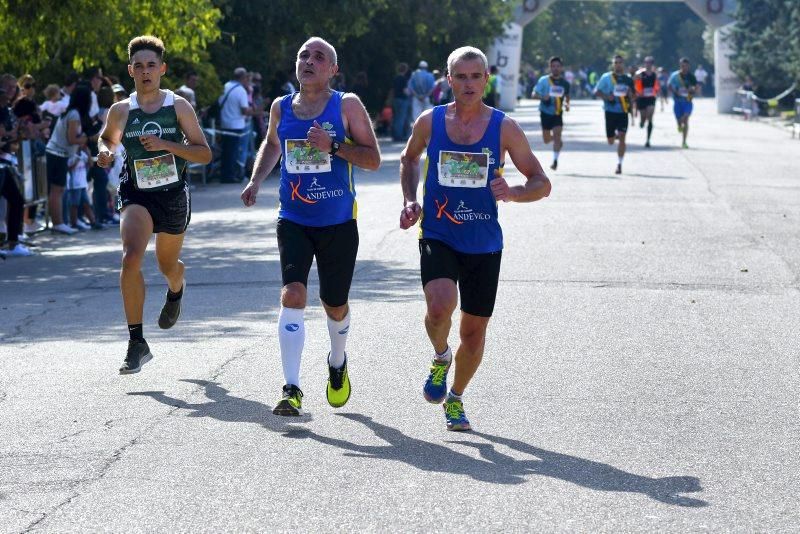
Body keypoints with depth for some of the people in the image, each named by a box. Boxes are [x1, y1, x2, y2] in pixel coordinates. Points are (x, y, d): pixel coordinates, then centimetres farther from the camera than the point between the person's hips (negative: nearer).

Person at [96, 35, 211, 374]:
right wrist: (105, 152, -5)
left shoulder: (178, 107, -6)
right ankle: (136, 342, -21)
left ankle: (176, 289, 61)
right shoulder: (121, 111, -3)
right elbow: (108, 138, 19)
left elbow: (204, 154, -7)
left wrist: (166, 144, -21)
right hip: (137, 195, -1)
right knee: (131, 258, -26)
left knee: (167, 266, 19)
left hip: (174, 196, 1)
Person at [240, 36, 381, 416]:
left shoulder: (347, 105, -6)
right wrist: (256, 181, 11)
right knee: (292, 295, -18)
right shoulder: (281, 107, 5)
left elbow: (373, 159, -9)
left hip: (338, 224, -1)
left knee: (335, 304, 12)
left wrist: (333, 146, -23)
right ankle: (292, 389, -21)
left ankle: (338, 364, 44)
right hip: (293, 221, 1)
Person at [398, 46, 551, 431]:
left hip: (484, 244, 1)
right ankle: (440, 356, 7)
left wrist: (512, 194, -20)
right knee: (440, 305, -27)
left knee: (474, 331, 7)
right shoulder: (430, 122, 0)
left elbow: (541, 183, 1)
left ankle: (455, 398, 33)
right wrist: (410, 200, 5)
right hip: (437, 237, -1)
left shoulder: (504, 128, -4)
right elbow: (408, 159, 21)